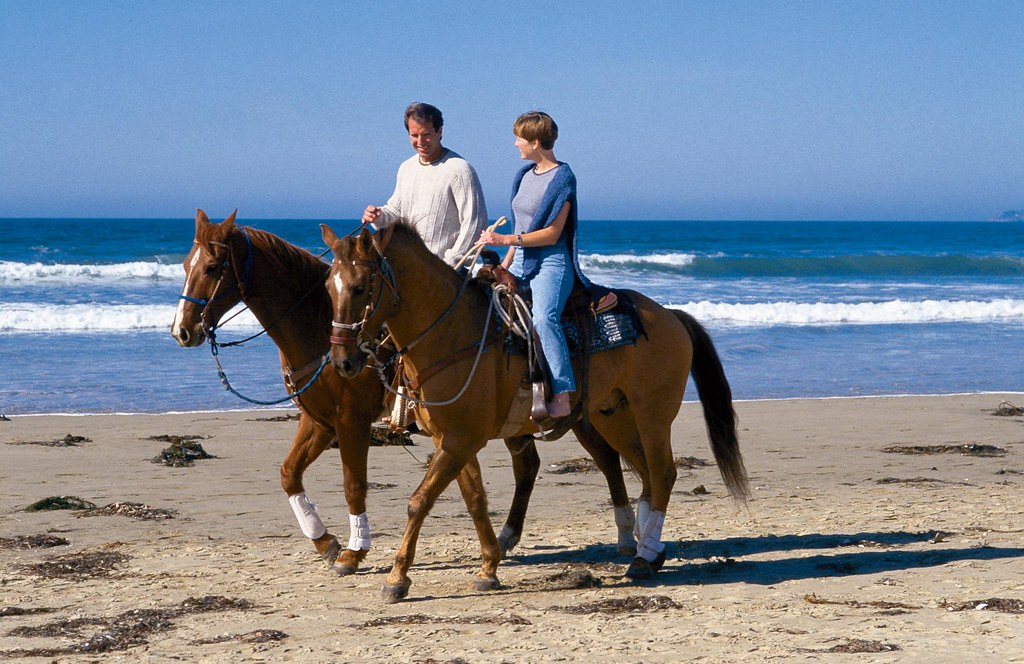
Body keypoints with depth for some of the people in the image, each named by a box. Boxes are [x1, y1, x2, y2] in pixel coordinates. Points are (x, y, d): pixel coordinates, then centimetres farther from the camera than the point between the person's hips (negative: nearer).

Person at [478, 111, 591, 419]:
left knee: (544, 316, -32)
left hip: (551, 263, -9)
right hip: (521, 262, 9)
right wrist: (505, 265, 16)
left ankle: (562, 396, -37)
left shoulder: (562, 178, -9)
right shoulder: (526, 174, 14)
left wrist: (506, 240, -19)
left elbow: (552, 233, -14)